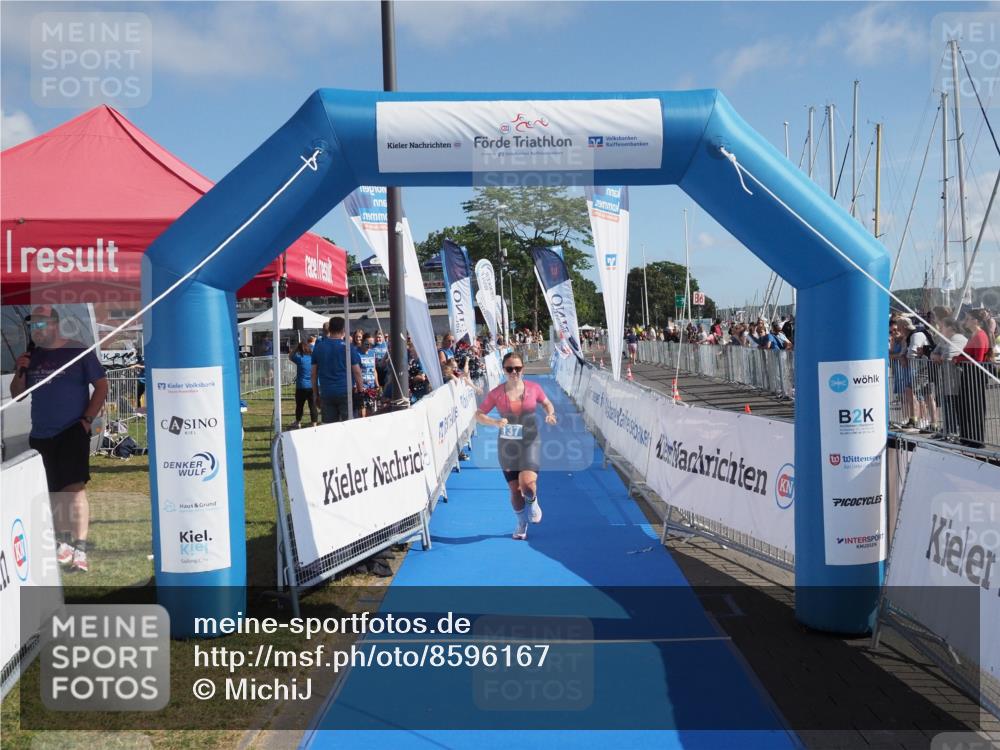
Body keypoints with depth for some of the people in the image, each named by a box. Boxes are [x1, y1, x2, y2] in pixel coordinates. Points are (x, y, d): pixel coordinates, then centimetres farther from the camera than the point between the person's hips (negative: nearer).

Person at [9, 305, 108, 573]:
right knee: (54, 492, 13)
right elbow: (16, 395, 15)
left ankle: (80, 550, -17)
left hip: (72, 431, -6)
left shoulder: (78, 351, -5)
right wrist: (20, 372, -4)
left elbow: (101, 385, -5)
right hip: (40, 435, 6)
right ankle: (64, 543, 26)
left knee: (75, 487, -15)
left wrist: (87, 419, -11)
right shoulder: (31, 356, 10)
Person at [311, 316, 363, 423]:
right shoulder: (348, 347, -3)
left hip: (326, 393, 3)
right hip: (346, 392, -3)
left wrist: (315, 394, 16)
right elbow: (357, 372, -4)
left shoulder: (318, 347, 8)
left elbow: (314, 373, 10)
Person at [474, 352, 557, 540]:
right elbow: (479, 414, -2)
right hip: (508, 445, 1)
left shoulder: (533, 388, -4)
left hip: (530, 442, -1)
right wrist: (496, 422, -20)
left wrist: (550, 414, -9)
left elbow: (547, 403, 13)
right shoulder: (497, 393, -7)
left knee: (527, 484, -20)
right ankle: (521, 523, 35)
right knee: (514, 490, 7)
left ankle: (533, 502, 18)